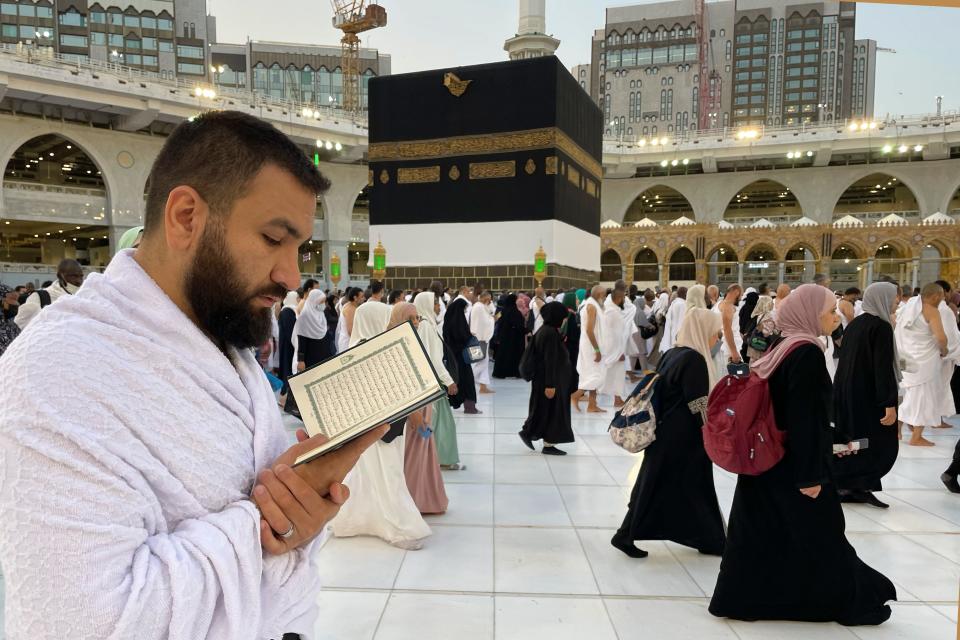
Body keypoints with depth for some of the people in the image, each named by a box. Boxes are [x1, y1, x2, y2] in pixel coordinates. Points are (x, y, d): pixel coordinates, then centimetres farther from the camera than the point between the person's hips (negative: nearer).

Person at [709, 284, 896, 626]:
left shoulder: (780, 348, 7)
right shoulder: (807, 353, -18)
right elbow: (806, 418, -21)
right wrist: (811, 473, -18)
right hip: (793, 463, -8)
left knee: (762, 532, 13)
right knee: (818, 532, 9)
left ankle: (738, 597, 19)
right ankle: (849, 600, 28)